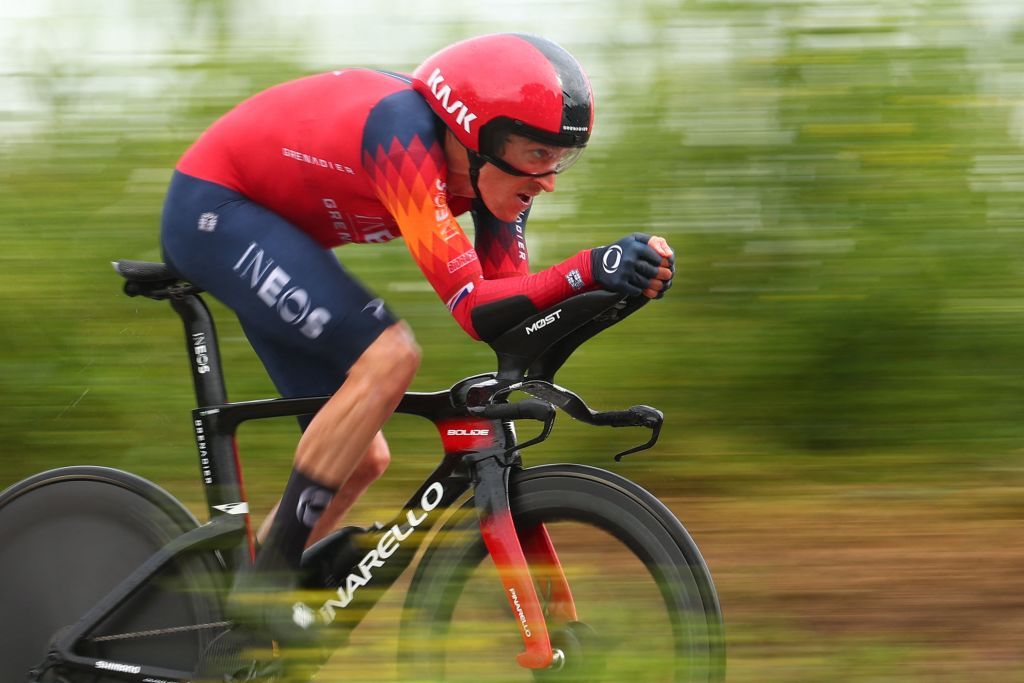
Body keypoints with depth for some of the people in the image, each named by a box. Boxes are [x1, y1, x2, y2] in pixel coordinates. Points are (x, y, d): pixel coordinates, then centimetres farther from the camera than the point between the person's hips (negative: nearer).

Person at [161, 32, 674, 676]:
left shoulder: (491, 167, -10)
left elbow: (513, 305, -11)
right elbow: (476, 310, -38)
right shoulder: (406, 138, -34)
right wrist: (591, 269, -48)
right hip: (212, 209, -9)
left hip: (265, 225, 9)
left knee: (363, 459, 5)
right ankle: (267, 578, -19)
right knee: (390, 355, -26)